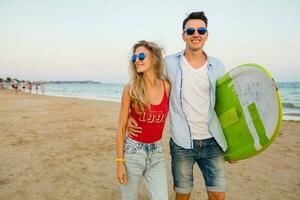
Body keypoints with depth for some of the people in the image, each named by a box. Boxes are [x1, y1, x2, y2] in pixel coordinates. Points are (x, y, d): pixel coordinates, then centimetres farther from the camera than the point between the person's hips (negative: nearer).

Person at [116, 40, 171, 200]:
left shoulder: (166, 86, -4)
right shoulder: (130, 89, -9)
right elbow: (121, 128, -6)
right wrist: (120, 161, -7)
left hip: (157, 153, 2)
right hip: (133, 152, -2)